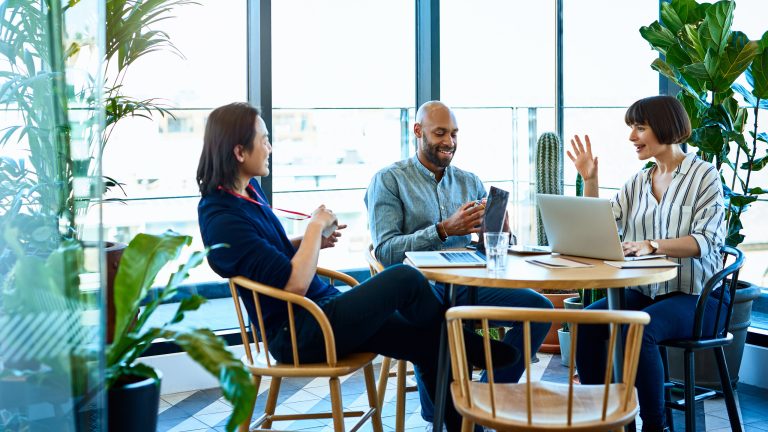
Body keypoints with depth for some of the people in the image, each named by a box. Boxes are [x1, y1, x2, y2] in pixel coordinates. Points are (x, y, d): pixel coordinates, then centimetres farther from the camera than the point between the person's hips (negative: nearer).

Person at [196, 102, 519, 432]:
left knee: (428, 343, -4)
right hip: (298, 335, -10)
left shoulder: (248, 189, 9)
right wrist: (316, 226, -12)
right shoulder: (222, 218, -20)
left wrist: (311, 242, 7)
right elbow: (295, 284, -24)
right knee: (405, 279, -17)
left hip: (323, 307, 10)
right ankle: (471, 348, 9)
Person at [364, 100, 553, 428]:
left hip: (467, 284, 5)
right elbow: (385, 251, -9)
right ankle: (440, 416, -13)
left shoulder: (470, 182, 19)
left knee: (539, 307, -20)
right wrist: (444, 230, -18)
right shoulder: (388, 180, 4)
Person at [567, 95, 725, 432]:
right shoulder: (637, 182, 14)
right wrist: (589, 180, 1)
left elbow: (705, 241, -15)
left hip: (694, 295, -5)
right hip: (644, 291, 5)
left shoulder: (704, 175, -2)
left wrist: (653, 245, -29)